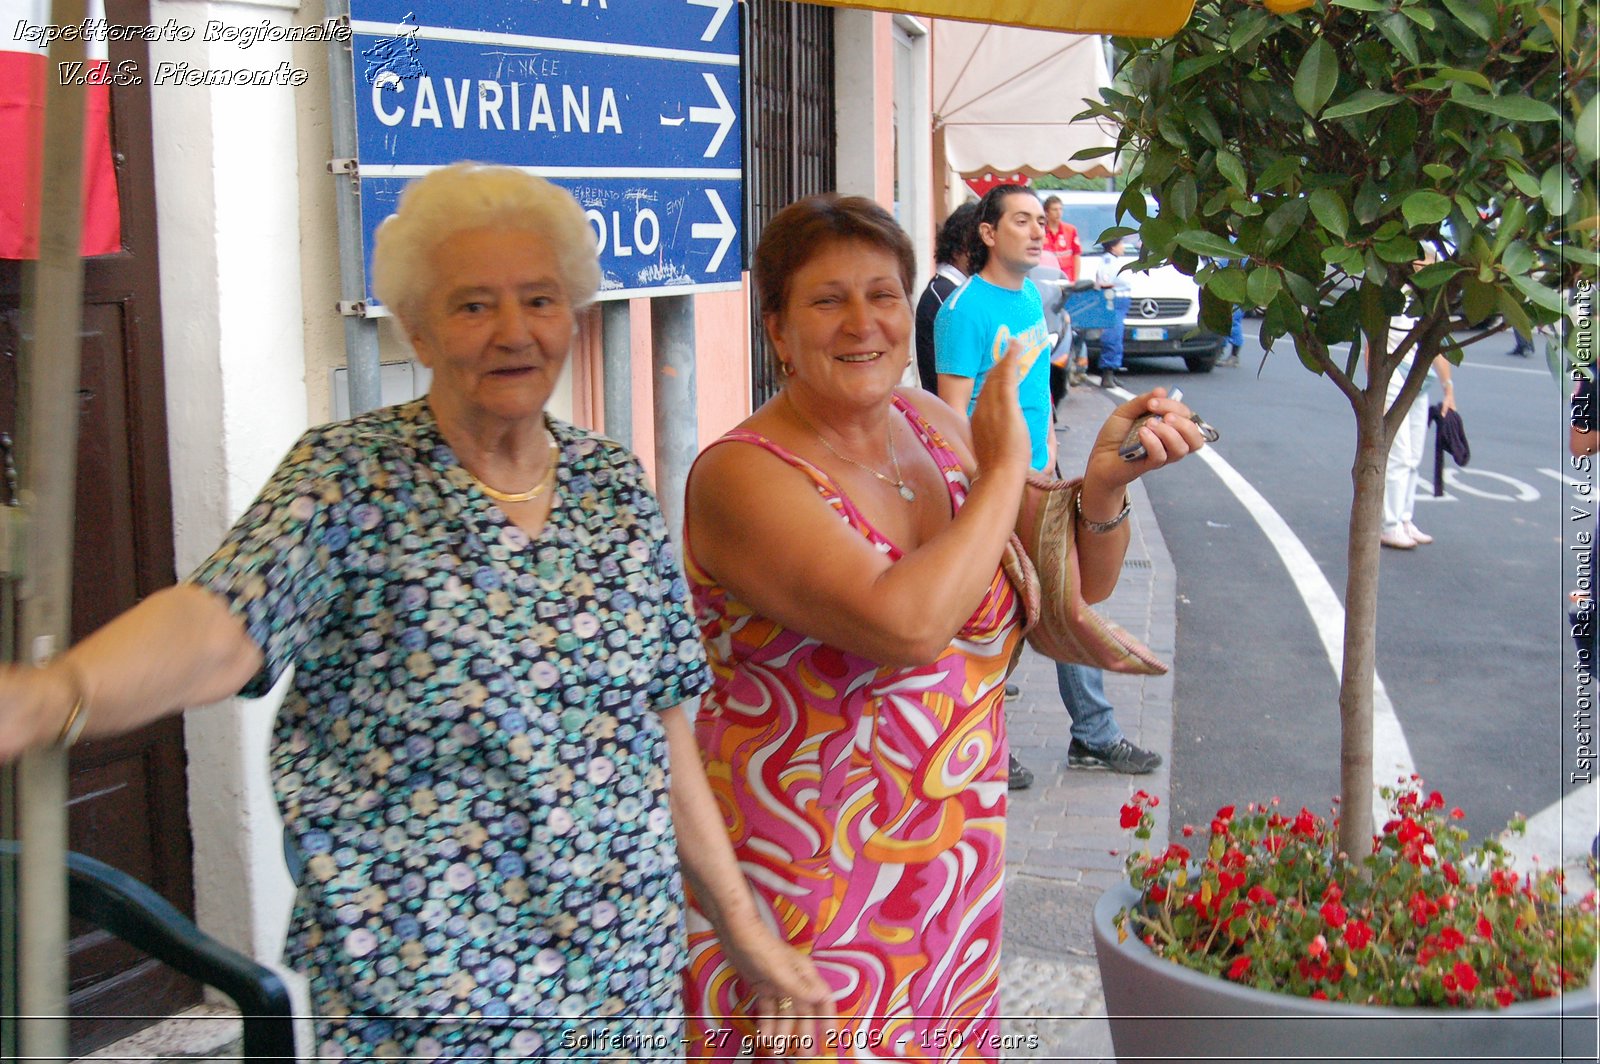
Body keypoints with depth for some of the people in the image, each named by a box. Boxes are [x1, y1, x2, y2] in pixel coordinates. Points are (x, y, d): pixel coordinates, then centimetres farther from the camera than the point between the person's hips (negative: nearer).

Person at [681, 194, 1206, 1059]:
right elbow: (907, 624, -33)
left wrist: (1104, 482, -10)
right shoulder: (742, 475, -18)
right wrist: (1005, 468, -20)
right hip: (808, 882, -6)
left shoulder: (930, 425, 4)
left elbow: (1074, 589, 10)